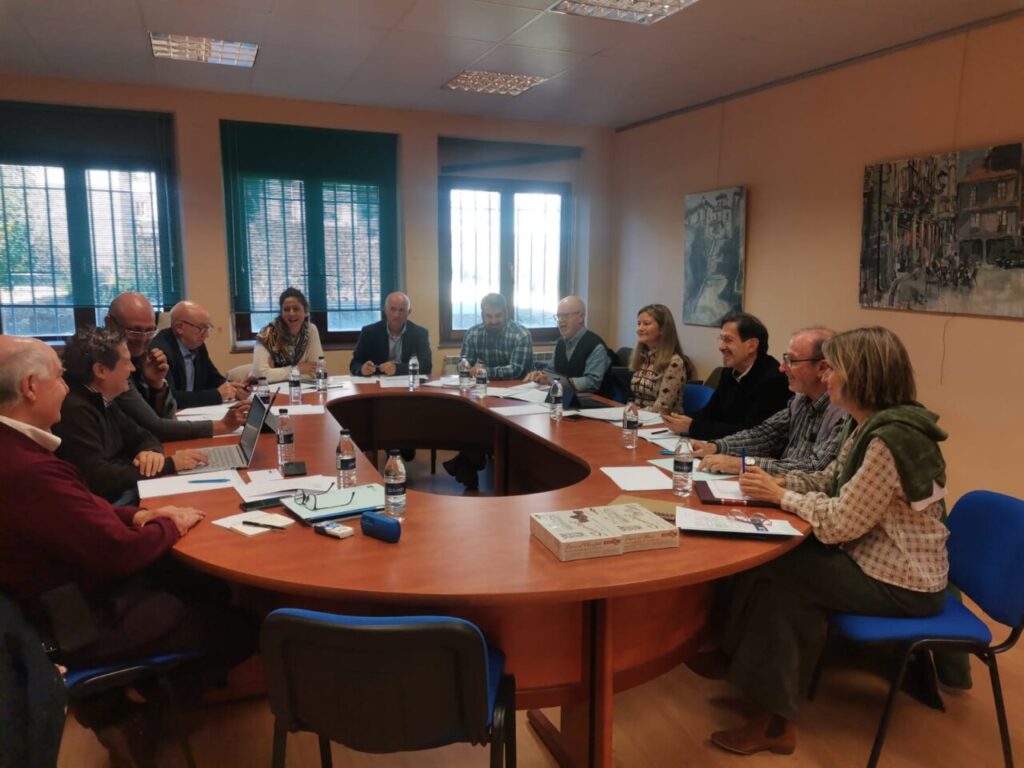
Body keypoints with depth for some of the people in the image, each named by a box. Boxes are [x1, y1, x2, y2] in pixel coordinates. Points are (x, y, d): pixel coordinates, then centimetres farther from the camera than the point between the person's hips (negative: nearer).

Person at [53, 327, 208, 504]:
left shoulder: (102, 400, 6)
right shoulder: (73, 410, -22)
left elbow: (141, 437, 14)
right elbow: (99, 478, -25)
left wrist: (152, 451, -10)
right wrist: (169, 465, -20)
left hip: (126, 491, 8)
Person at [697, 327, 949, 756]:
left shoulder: (891, 438, -27)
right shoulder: (868, 425, 4)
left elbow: (839, 523, -27)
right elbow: (831, 482, 12)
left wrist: (780, 495, -15)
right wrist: (779, 481, -5)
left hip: (901, 583, -9)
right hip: (875, 558, 9)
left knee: (770, 571, -8)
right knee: (777, 557, -1)